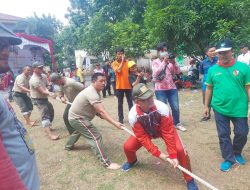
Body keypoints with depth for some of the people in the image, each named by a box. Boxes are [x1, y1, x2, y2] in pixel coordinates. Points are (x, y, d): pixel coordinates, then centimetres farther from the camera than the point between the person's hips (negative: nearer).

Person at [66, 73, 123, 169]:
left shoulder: (93, 90, 3)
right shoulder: (92, 94, -29)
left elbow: (97, 110, 4)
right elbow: (102, 111, -39)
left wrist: (100, 115, -14)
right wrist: (115, 123, -44)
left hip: (75, 116, 11)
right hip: (77, 118, -11)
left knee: (79, 130, 39)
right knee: (96, 137, -17)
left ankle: (69, 145, 66)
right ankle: (106, 163, -15)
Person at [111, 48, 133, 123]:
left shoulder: (127, 62, 5)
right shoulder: (114, 63, -2)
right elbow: (118, 70, -20)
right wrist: (122, 61, -17)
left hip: (128, 85, 2)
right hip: (119, 86, -2)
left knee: (130, 102, 8)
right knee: (120, 103, 7)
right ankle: (121, 118, 16)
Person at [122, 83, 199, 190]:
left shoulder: (162, 108, -37)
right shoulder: (133, 115, -32)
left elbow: (168, 132, -29)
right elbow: (142, 137, -23)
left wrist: (173, 155, -28)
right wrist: (158, 154, -26)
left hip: (164, 129, -1)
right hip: (146, 132, 2)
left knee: (179, 149, -23)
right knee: (128, 146, -10)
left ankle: (189, 180, 4)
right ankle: (132, 161, 29)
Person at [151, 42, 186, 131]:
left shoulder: (170, 61, 10)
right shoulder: (155, 62, 3)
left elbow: (177, 72, 3)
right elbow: (156, 73, -14)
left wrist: (173, 63, -13)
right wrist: (164, 62, -17)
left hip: (172, 88, 3)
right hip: (160, 89, -3)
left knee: (175, 107, 7)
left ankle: (177, 123, 26)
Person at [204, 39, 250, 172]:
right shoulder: (212, 70, -1)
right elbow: (209, 89, 6)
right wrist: (206, 106, 8)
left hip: (239, 109, -1)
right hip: (220, 109, 1)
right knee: (223, 135, 10)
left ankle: (237, 153, 41)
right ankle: (229, 159, 30)